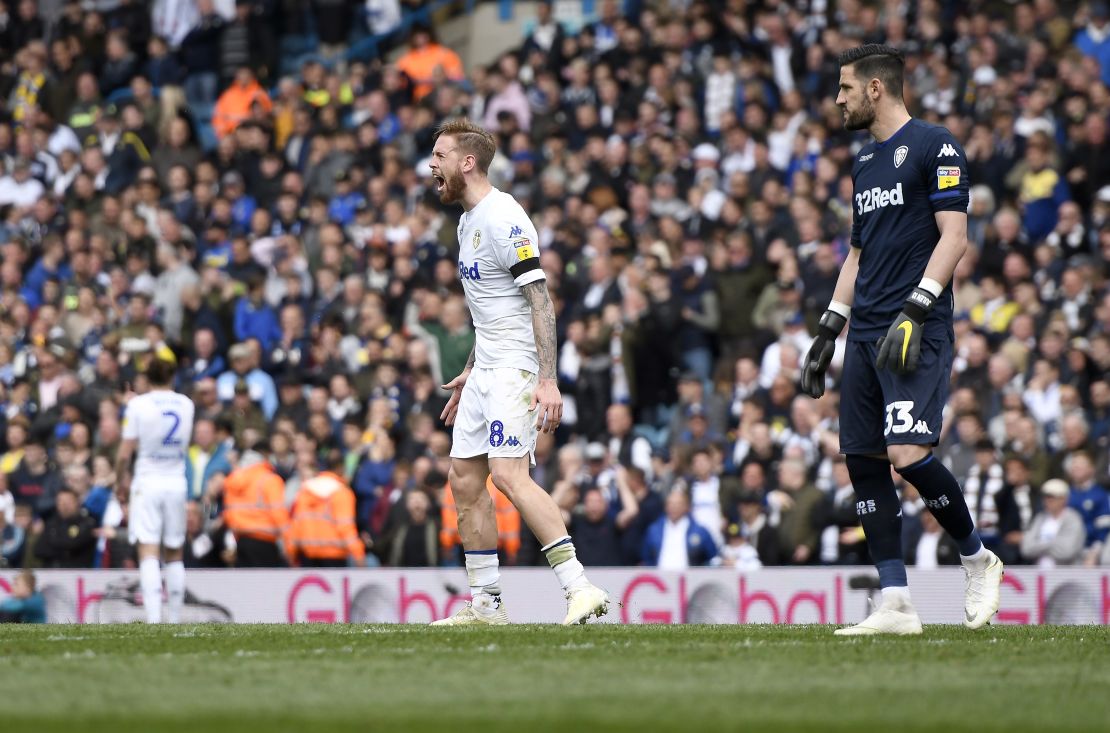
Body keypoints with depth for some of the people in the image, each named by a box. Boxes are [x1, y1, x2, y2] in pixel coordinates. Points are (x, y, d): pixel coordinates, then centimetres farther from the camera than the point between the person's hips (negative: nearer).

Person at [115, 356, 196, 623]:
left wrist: (122, 481, 9)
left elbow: (124, 454, -8)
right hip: (177, 483, 4)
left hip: (147, 483, -4)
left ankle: (153, 618, -21)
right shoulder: (185, 404, 5)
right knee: (174, 555, 12)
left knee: (148, 553, -8)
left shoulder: (138, 405, -7)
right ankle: (174, 619, 13)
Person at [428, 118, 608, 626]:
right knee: (464, 478, 7)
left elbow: (539, 301, -19)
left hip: (516, 366, -10)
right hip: (487, 369, 10)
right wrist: (467, 376, 27)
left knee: (508, 473, -21)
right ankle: (486, 605, 13)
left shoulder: (503, 217, -14)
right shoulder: (469, 220, 17)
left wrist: (548, 381, -25)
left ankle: (580, 588, -22)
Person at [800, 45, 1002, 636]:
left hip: (917, 332, -9)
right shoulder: (865, 161, 20)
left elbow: (953, 237, -12)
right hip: (867, 334, 9)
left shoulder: (934, 147, -5)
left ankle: (977, 559, 3)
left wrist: (913, 310, -20)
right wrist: (828, 331, 21)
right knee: (863, 460, 2)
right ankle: (896, 606, 3)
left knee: (908, 454, -20)